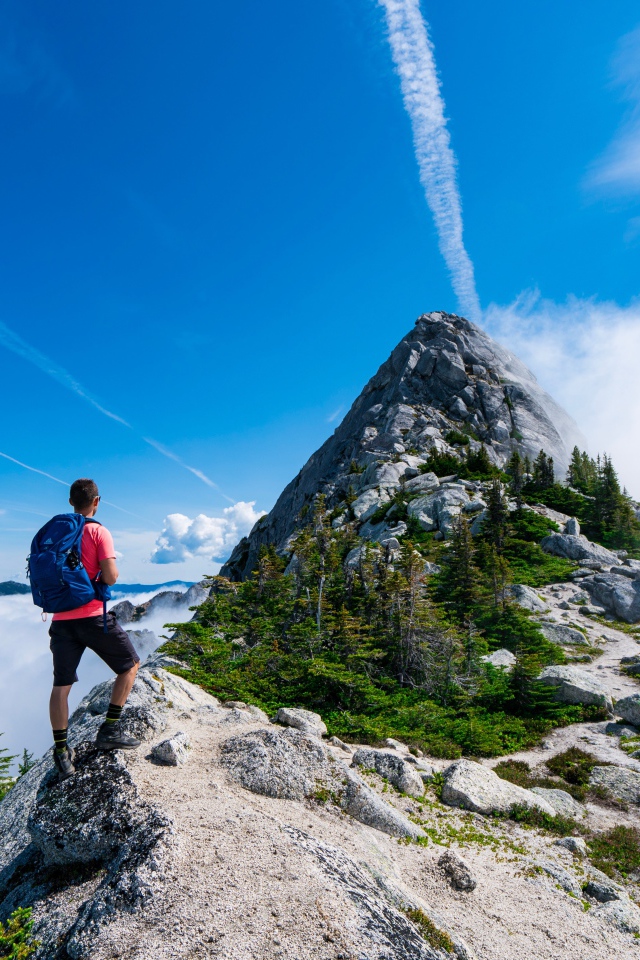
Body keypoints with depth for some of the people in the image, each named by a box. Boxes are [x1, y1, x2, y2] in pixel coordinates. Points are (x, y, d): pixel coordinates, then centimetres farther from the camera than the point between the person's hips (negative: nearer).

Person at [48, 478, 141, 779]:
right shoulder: (98, 532, -9)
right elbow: (110, 577, -17)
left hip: (61, 619, 6)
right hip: (92, 616, -5)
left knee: (61, 685, 12)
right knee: (130, 665, 12)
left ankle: (61, 753, 16)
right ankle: (110, 730, 10)